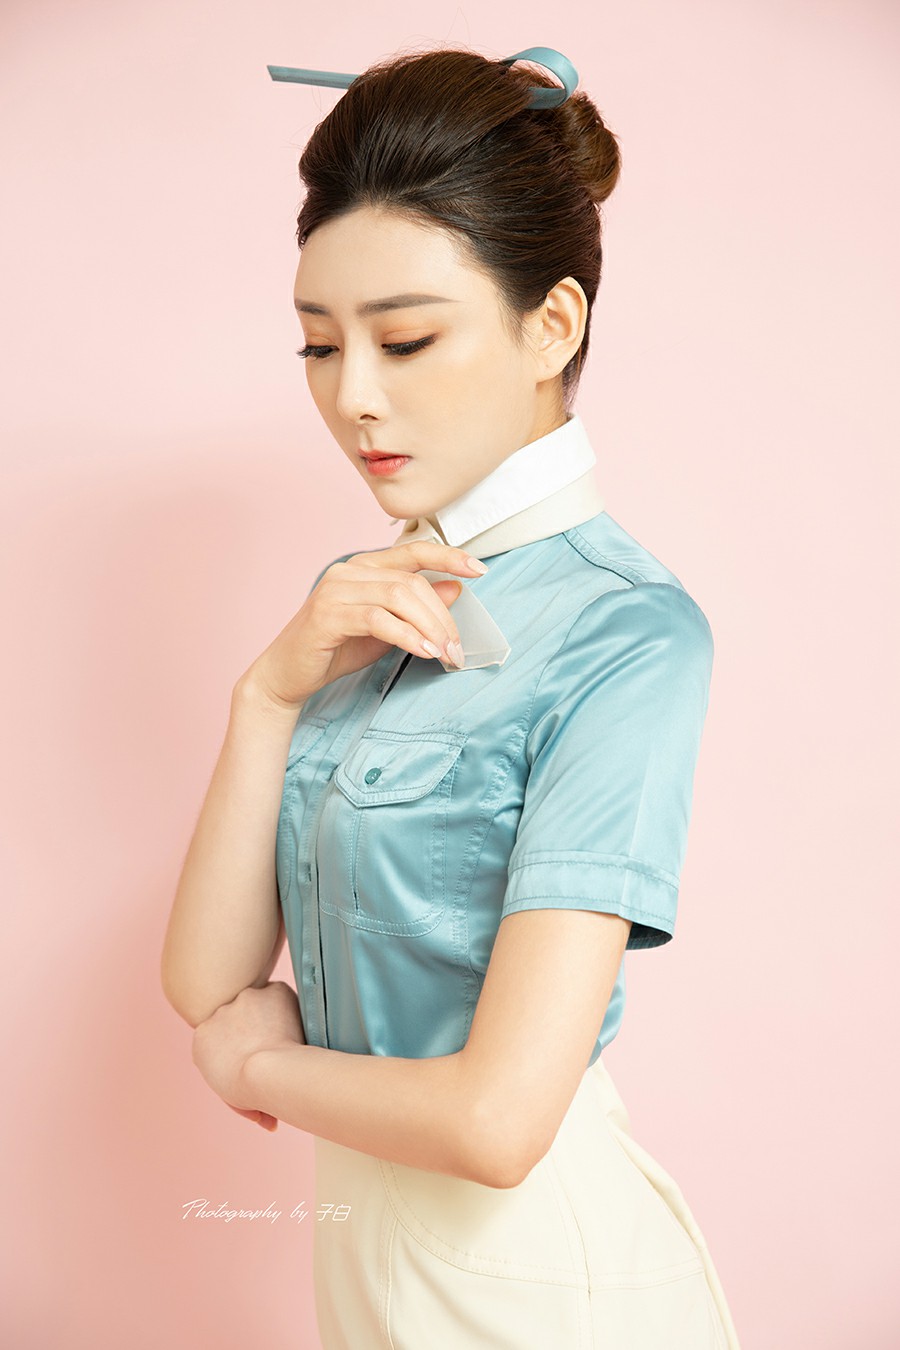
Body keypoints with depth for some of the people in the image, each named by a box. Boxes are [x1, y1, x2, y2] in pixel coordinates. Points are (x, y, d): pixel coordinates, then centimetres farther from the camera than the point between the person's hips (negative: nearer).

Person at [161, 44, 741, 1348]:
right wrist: (271, 692, -17)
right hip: (368, 1229, 6)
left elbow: (496, 1117, -28)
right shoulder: (365, 607, 1)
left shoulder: (627, 636, -22)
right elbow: (205, 979, -4)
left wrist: (263, 1061, -10)